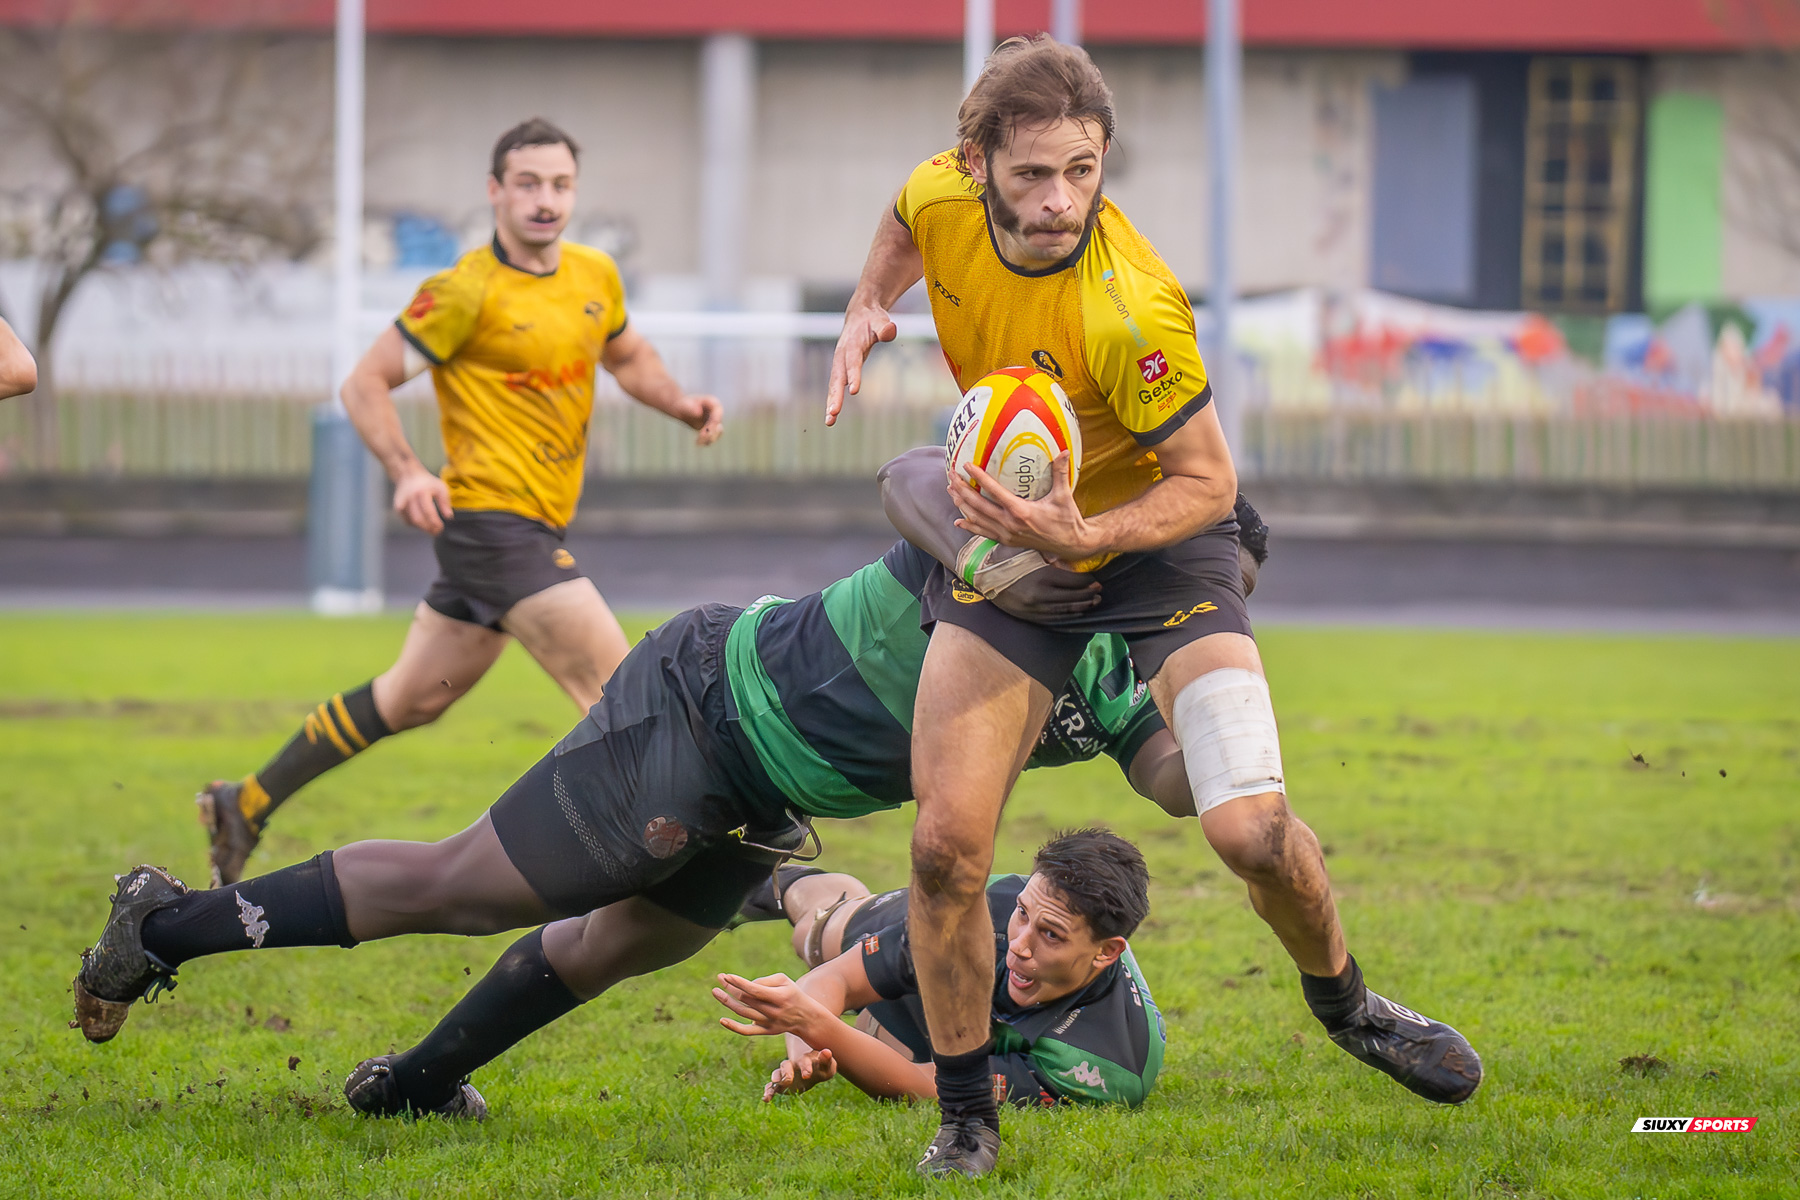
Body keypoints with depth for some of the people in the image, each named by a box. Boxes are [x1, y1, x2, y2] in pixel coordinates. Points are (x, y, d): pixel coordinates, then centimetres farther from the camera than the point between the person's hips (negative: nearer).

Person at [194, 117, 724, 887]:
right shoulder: (468, 292, -13)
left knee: (411, 699, 17)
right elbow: (366, 382, -10)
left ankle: (245, 805, 27)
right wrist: (407, 471, -25)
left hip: (532, 529, 8)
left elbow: (629, 358, 27)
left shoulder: (596, 277, 9)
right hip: (489, 517, -8)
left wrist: (685, 406, 7)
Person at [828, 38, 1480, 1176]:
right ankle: (966, 1115, 9)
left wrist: (1085, 537, -36)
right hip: (1008, 540, 4)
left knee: (1253, 828, -18)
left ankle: (1344, 1003, 16)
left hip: (1156, 538, -4)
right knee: (945, 845, -10)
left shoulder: (1130, 310, -33)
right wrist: (867, 308, -3)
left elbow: (1207, 481, -22)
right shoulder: (944, 198, -16)